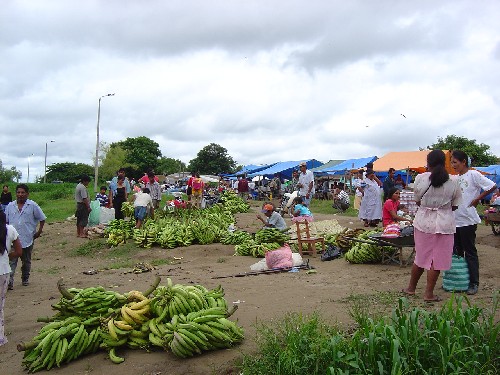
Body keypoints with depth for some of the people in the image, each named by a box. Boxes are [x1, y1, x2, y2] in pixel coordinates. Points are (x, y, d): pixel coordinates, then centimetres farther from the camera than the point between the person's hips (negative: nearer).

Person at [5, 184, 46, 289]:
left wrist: (39, 231, -2)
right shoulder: (10, 206, 5)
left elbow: (42, 219, 2)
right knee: (11, 261, -7)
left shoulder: (33, 205, -3)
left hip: (27, 240, -1)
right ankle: (9, 281, -10)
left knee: (26, 261, 13)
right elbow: (5, 221, 11)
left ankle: (25, 279, 29)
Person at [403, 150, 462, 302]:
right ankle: (429, 293, 13)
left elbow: (417, 201, 3)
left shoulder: (420, 178, -7)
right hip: (444, 223, -1)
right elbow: (455, 205, 1)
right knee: (437, 259, 7)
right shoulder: (453, 182, -6)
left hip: (423, 221, 1)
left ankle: (411, 288, 27)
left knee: (420, 256, 15)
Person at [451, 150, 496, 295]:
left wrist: (477, 199, -13)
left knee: (470, 252, 0)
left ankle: (474, 283, 8)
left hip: (468, 220, -7)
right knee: (456, 251, 12)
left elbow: (492, 186, -15)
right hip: (454, 220, 7)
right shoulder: (456, 178, 13)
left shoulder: (473, 174, -9)